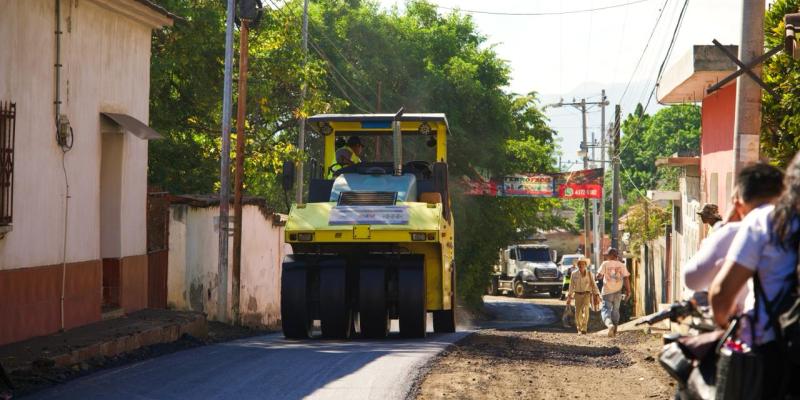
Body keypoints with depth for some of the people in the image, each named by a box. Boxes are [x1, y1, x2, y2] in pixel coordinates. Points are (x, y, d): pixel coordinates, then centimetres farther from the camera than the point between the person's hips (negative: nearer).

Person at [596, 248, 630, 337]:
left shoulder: (605, 264, -5)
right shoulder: (621, 265, 2)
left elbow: (598, 276, -8)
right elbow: (626, 278, -2)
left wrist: (602, 276, 15)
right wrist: (628, 290, 2)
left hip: (607, 291, -3)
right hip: (618, 291, 3)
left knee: (606, 309, -4)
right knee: (615, 310, 18)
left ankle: (609, 324, -33)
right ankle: (614, 330, 23)